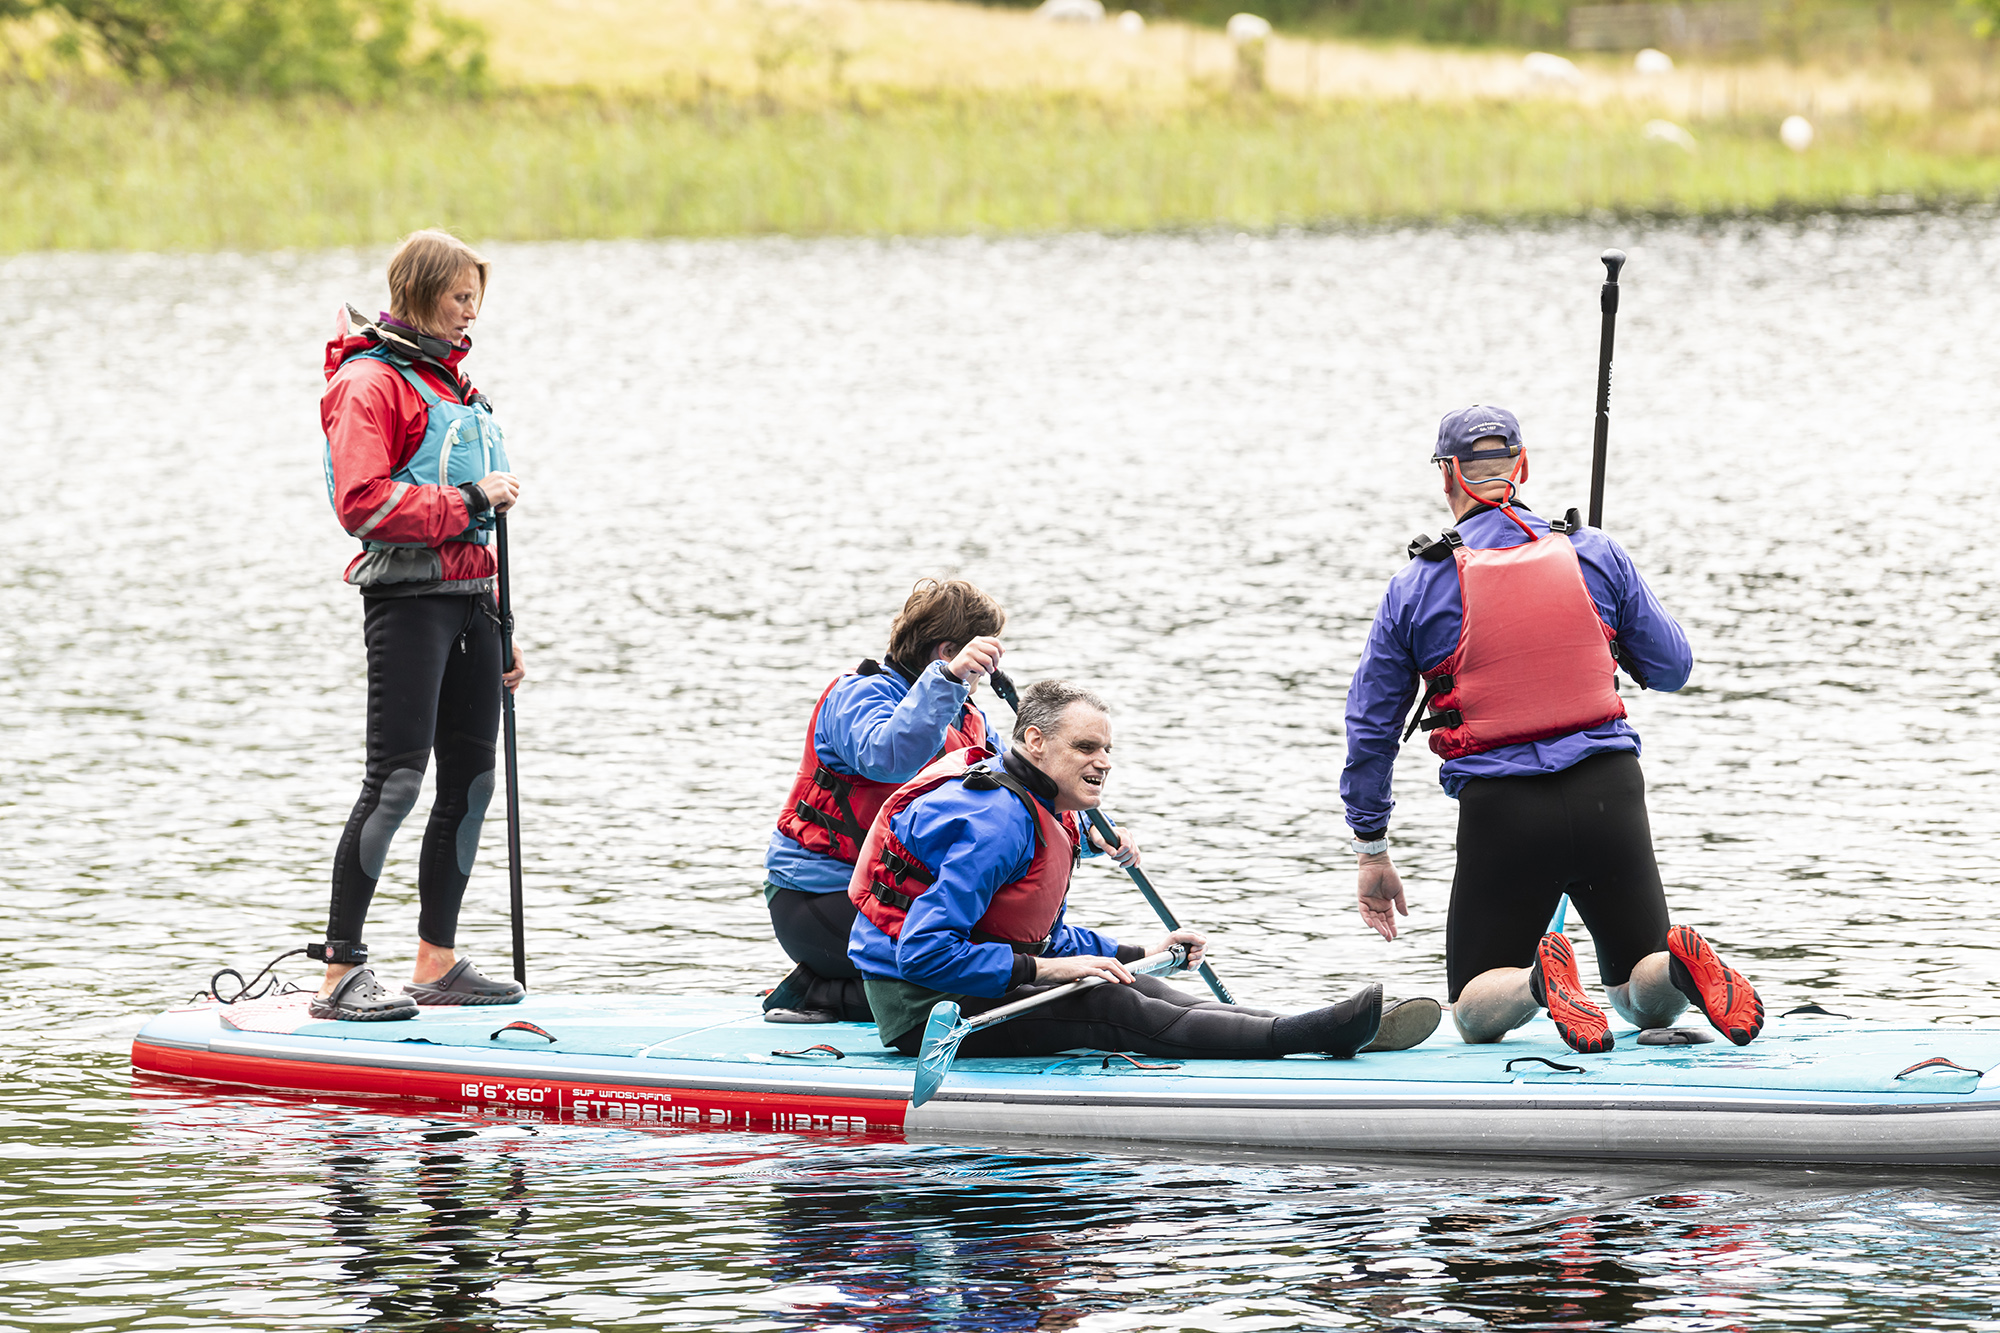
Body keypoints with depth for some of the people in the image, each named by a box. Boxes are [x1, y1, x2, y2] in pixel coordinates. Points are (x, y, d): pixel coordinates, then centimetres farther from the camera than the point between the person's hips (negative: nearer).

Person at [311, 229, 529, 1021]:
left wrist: (500, 628, 21)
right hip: (408, 598, -9)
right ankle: (340, 975, -11)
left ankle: (437, 964, 16)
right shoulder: (370, 382, -8)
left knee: (470, 780, 8)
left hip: (468, 599, 9)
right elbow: (363, 503, -19)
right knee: (396, 780, -13)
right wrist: (468, 501, -18)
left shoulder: (451, 382, 20)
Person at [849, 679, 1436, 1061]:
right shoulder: (996, 822, -23)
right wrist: (1048, 968, -27)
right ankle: (1306, 1036, -29)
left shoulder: (1046, 817, 12)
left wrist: (1138, 954, 11)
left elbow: (1045, 939, 23)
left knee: (1142, 990, -3)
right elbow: (924, 951, -29)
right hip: (923, 1007, -10)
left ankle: (1336, 1032, -13)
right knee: (1111, 1010, -22)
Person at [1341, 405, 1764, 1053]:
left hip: (1500, 808, -2)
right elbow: (1671, 666, 11)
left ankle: (1539, 981, -23)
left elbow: (1370, 726, 5)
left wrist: (1372, 852, 15)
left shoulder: (1415, 587, 0)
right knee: (1650, 1001, 17)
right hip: (1609, 792, 2)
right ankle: (1680, 965, -20)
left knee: (1477, 1015, 12)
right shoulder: (1596, 554, 3)